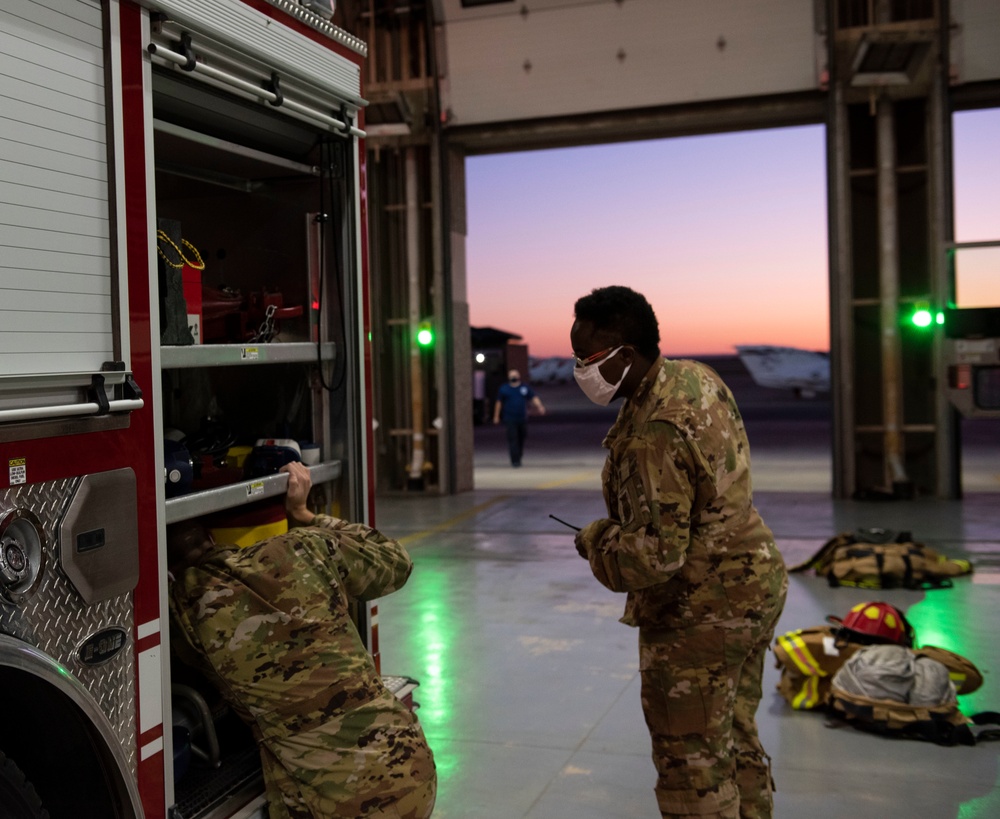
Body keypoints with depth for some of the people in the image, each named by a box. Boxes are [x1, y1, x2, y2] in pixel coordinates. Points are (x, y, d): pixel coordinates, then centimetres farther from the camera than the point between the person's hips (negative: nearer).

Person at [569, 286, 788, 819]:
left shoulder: (654, 436, -29)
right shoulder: (695, 377, 2)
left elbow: (656, 552, -28)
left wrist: (596, 541, -9)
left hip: (699, 613, -10)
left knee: (692, 761, 5)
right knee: (737, 738, 24)